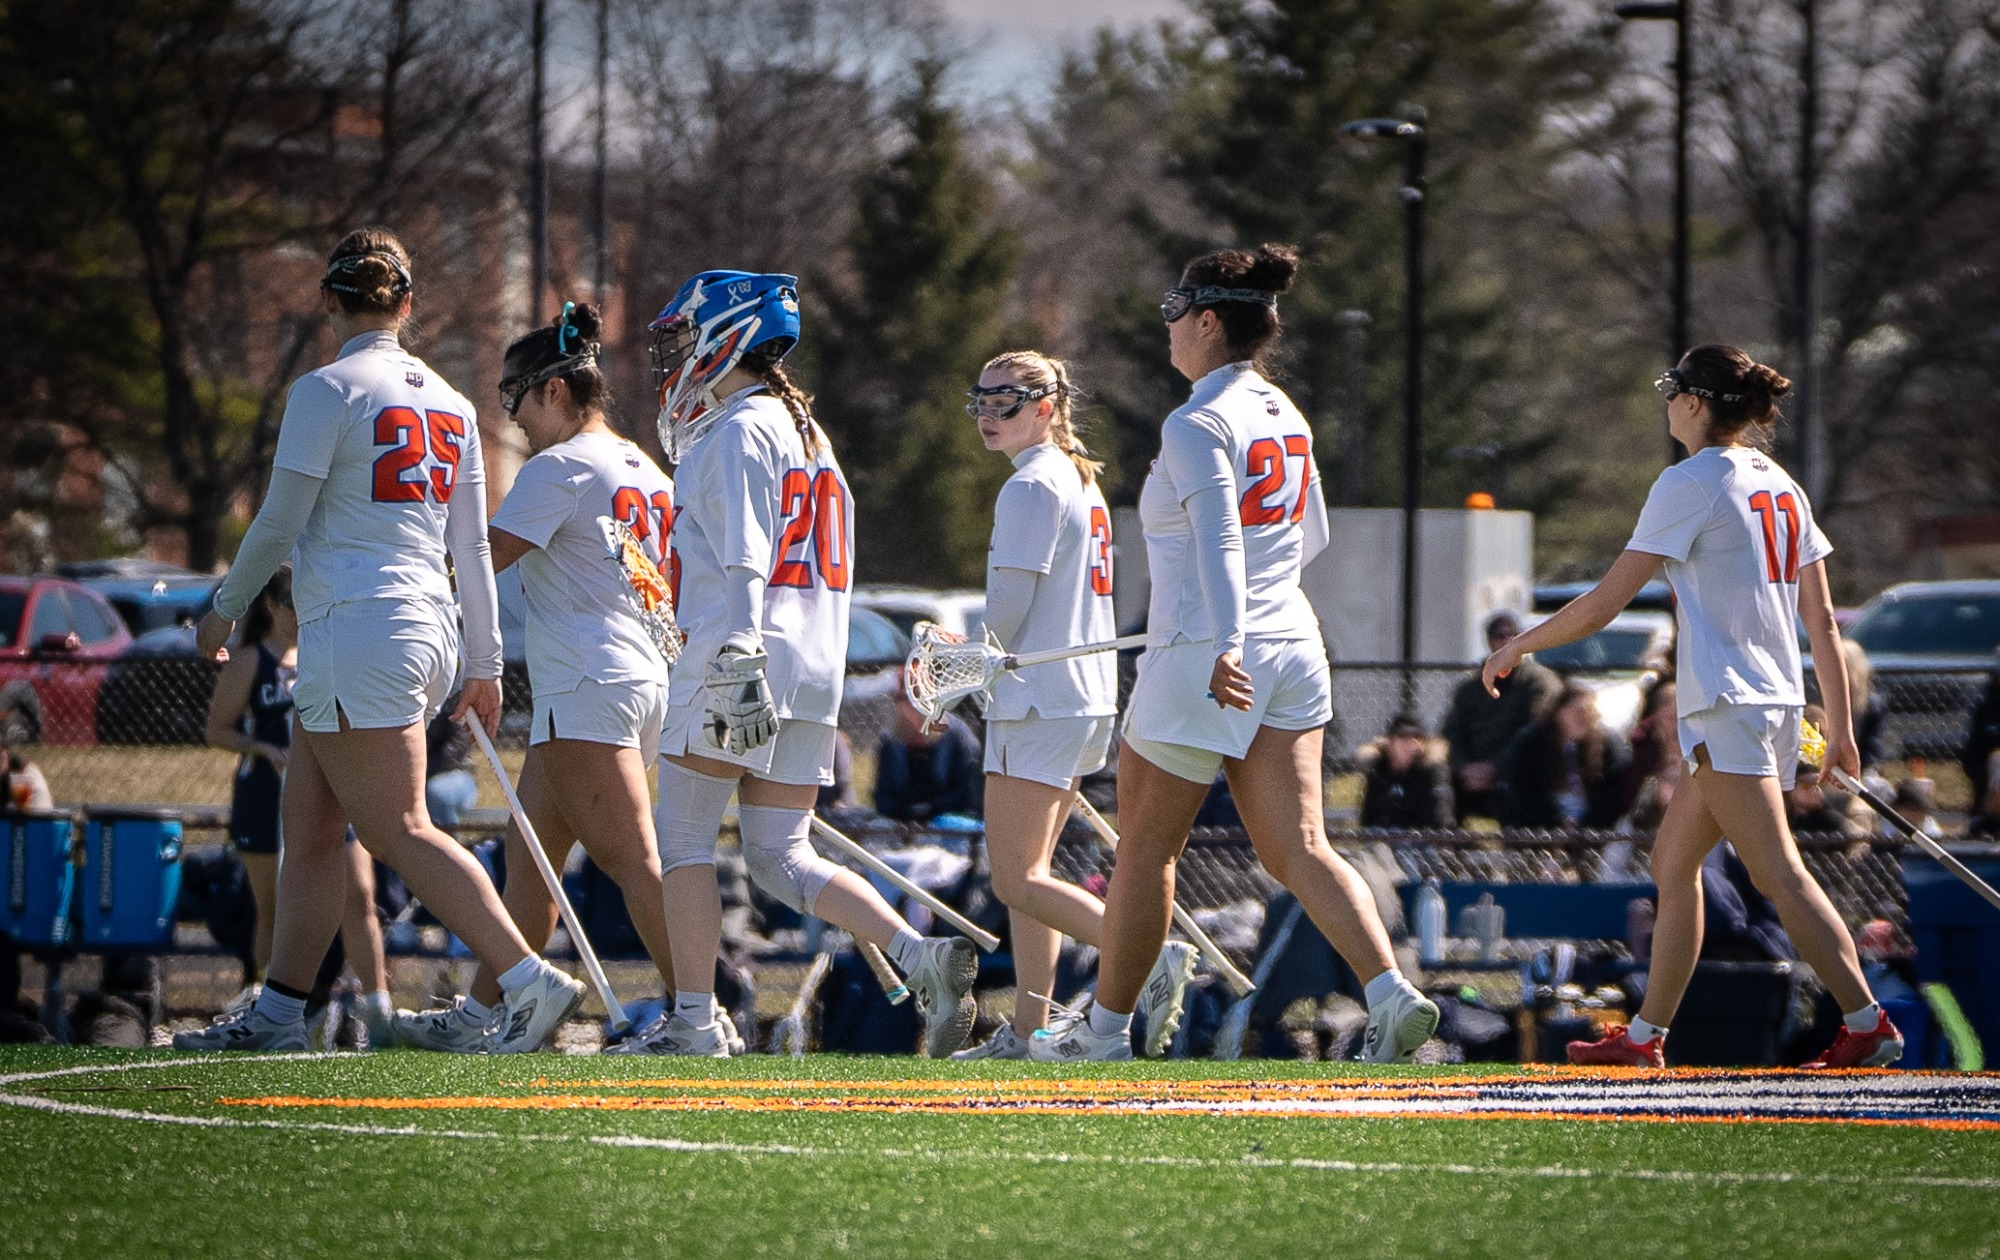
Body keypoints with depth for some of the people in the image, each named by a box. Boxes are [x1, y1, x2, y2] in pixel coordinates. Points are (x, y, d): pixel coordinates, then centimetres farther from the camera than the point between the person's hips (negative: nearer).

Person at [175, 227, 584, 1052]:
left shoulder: (326, 390, -8)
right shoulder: (447, 402, 12)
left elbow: (279, 522, -7)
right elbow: (473, 548, 13)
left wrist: (224, 610, 8)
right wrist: (485, 664, 18)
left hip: (358, 634, -8)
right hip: (427, 634, 8)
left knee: (400, 833, -10)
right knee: (308, 827, 13)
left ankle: (532, 980, -19)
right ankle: (277, 1011, 13)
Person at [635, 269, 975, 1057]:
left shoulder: (736, 433, -6)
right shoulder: (805, 432, 21)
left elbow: (743, 564, -17)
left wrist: (738, 663, -24)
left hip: (737, 661, -9)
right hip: (813, 667, 9)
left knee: (683, 836, 0)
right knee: (780, 857, 5)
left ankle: (693, 1020, -3)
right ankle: (922, 958, -11)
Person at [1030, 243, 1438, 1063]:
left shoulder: (1198, 425, -13)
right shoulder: (1283, 414, 12)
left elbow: (1219, 540, -26)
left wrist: (1224, 644, -36)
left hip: (1205, 662, -7)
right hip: (1290, 645, 7)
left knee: (1145, 847, 8)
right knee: (1298, 849, 0)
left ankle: (1106, 1028, 19)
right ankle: (1393, 993, -20)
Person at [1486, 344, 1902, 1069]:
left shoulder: (1690, 484, -8)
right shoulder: (1780, 486, 14)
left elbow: (1605, 604, -9)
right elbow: (1821, 620, 13)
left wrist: (1517, 647, 3)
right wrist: (1840, 728, 17)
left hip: (1729, 706, -9)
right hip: (1779, 701, 9)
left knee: (1778, 873, -14)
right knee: (1672, 863, 16)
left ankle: (1868, 1025, -23)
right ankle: (1645, 1038, 19)